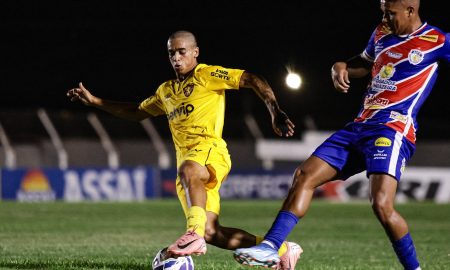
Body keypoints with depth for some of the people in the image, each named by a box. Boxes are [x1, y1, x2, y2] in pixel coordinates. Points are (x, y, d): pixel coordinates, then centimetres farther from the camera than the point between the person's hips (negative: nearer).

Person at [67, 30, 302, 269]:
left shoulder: (207, 75, 3)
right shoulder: (166, 90, 25)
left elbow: (253, 80, -5)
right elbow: (137, 112, 37)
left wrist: (276, 113, -17)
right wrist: (94, 101, 31)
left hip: (210, 150, -7)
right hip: (186, 163, 7)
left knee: (188, 170, -43)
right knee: (210, 234, -6)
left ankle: (195, 234, -54)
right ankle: (282, 249, 6)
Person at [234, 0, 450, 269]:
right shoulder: (382, 34, 16)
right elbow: (364, 63, 33)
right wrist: (341, 67, 12)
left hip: (393, 129, -8)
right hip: (360, 126, 8)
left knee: (381, 204, -24)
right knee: (305, 176, -1)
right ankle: (270, 247, -2)